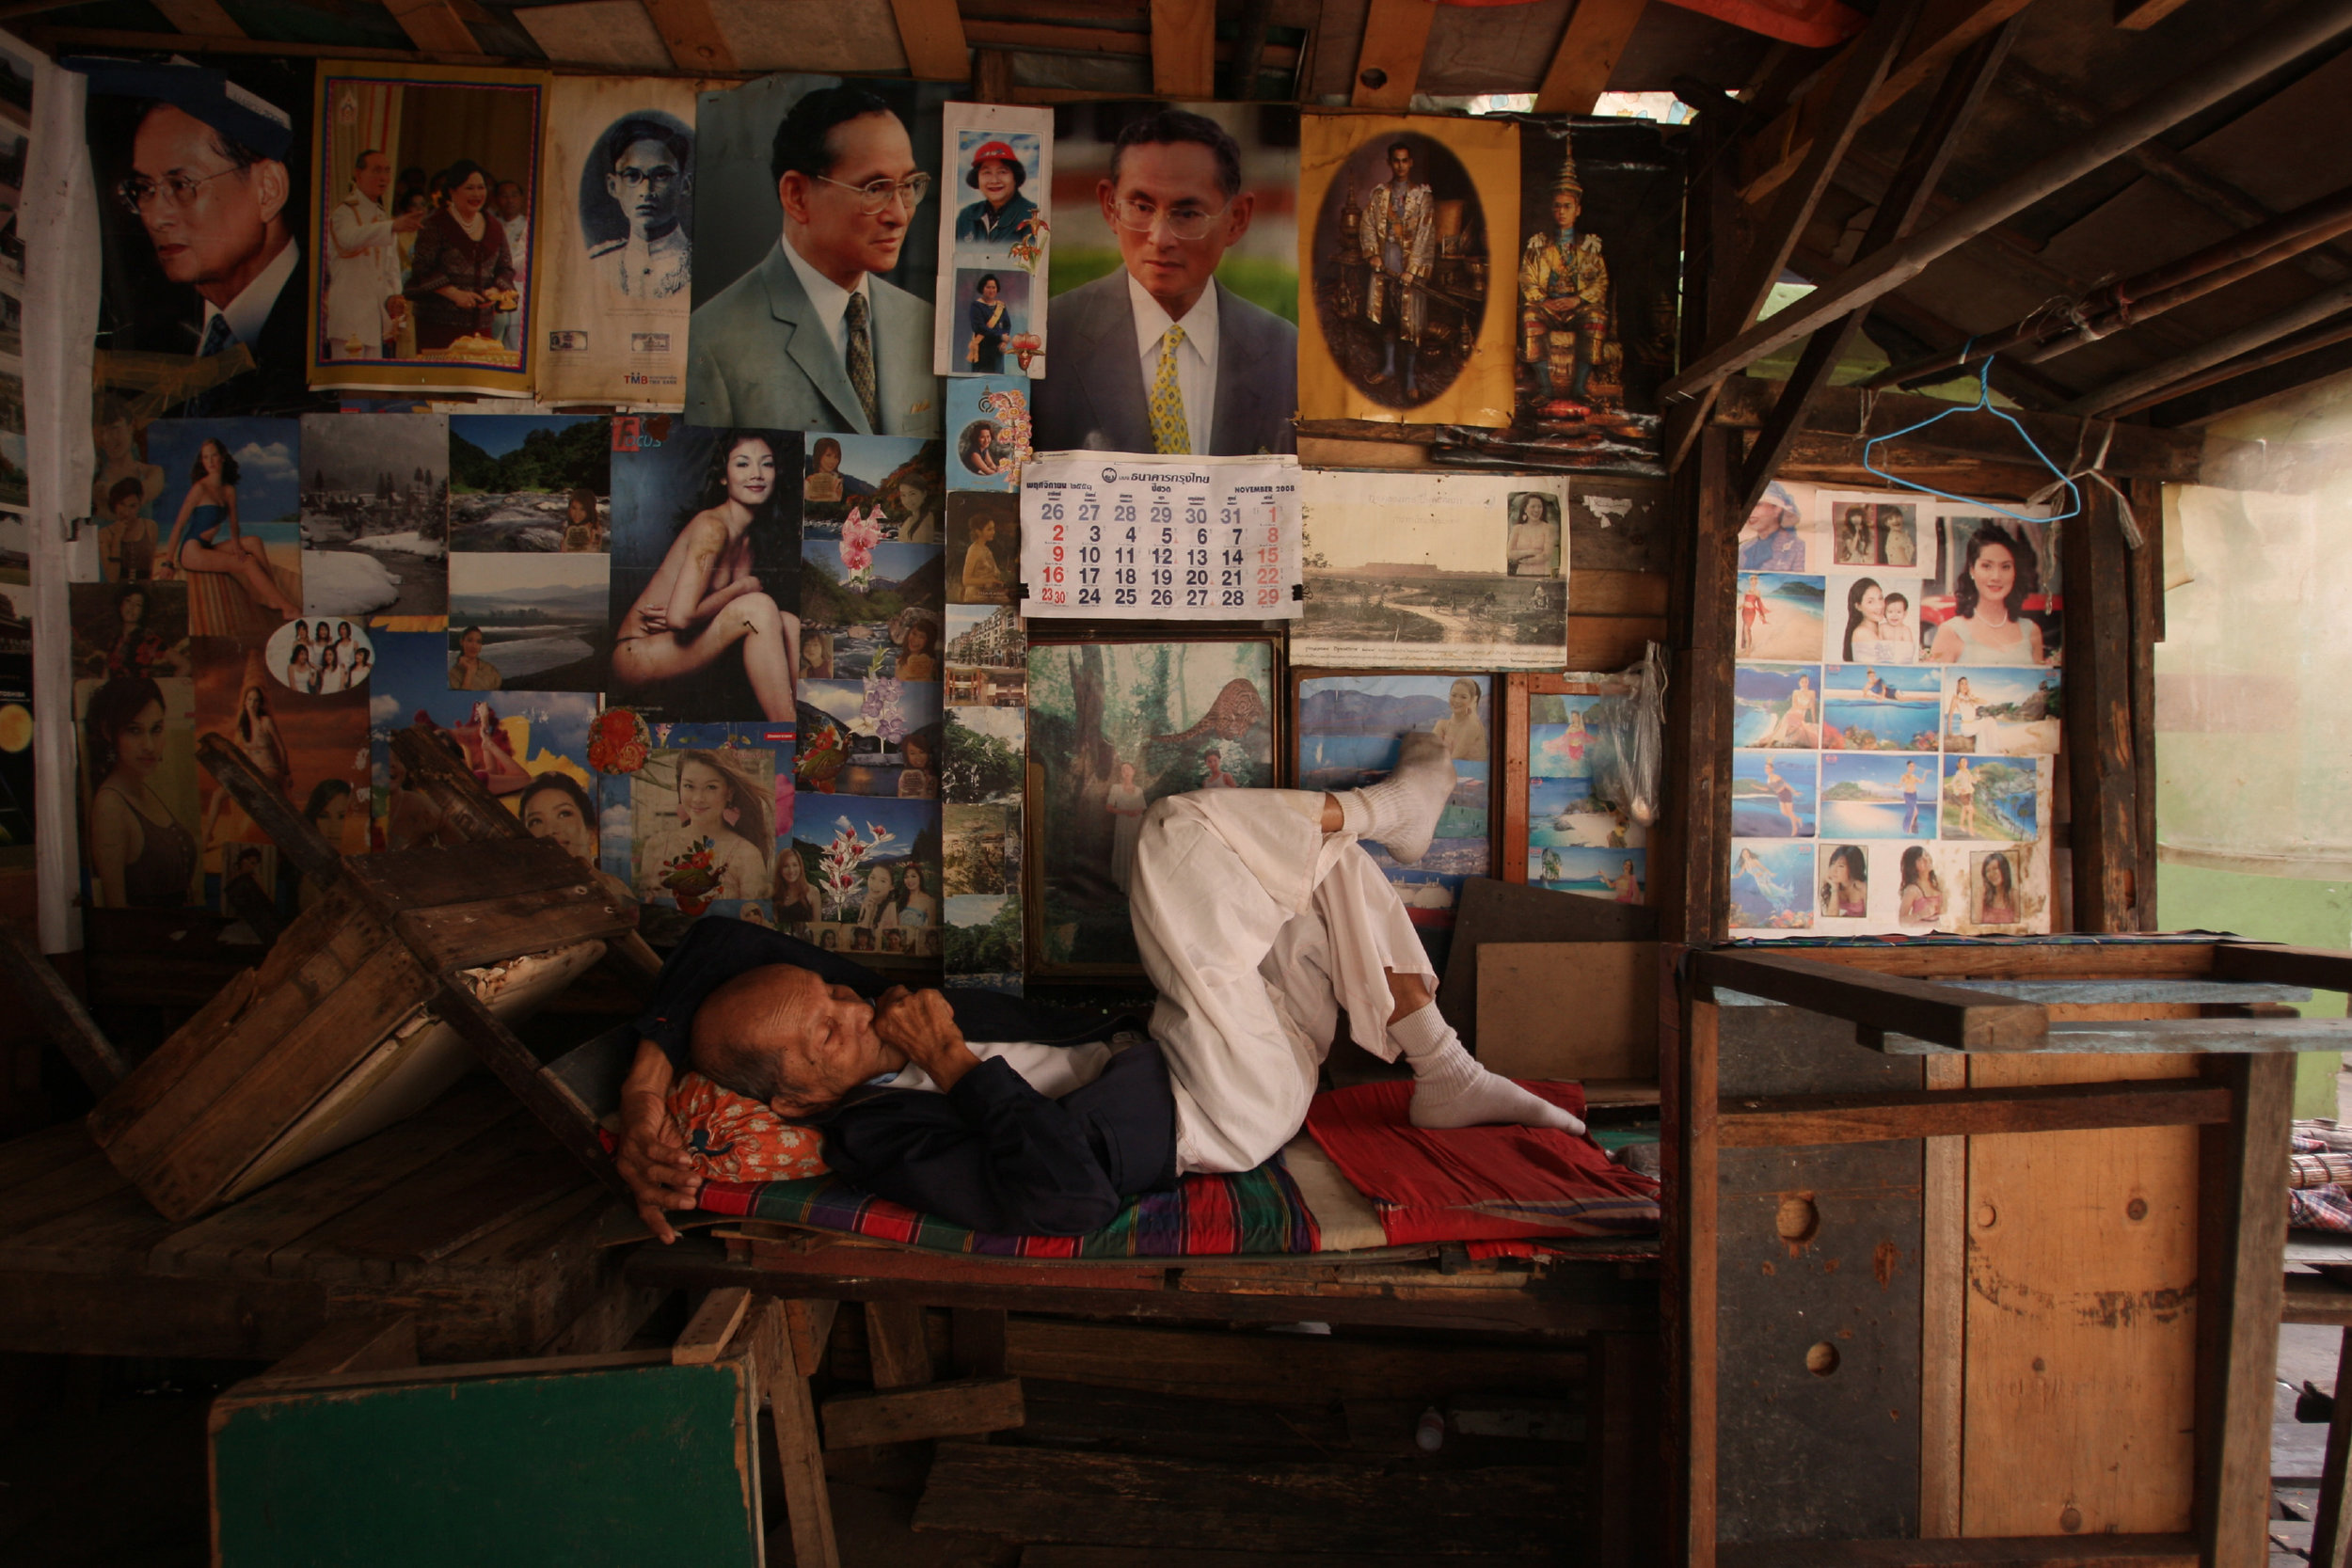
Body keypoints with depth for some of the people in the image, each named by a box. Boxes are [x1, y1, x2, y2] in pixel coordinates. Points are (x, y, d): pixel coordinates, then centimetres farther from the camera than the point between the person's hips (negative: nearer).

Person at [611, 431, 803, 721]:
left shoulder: (745, 539, 11)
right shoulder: (711, 526, -16)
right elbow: (681, 617, -26)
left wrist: (680, 614, -17)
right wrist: (744, 586, -14)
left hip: (677, 647, 8)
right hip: (636, 651, -8)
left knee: (789, 623, -6)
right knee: (758, 607, -26)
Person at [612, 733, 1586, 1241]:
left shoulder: (878, 1027, -2)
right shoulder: (879, 1140, -26)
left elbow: (724, 941, 5)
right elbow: (1072, 1195, -39)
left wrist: (645, 1084, -9)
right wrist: (955, 1062, -29)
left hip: (1153, 1057, 9)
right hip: (1228, 1110, -9)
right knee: (1179, 832, -19)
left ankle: (1443, 1075, 12)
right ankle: (1392, 802, 9)